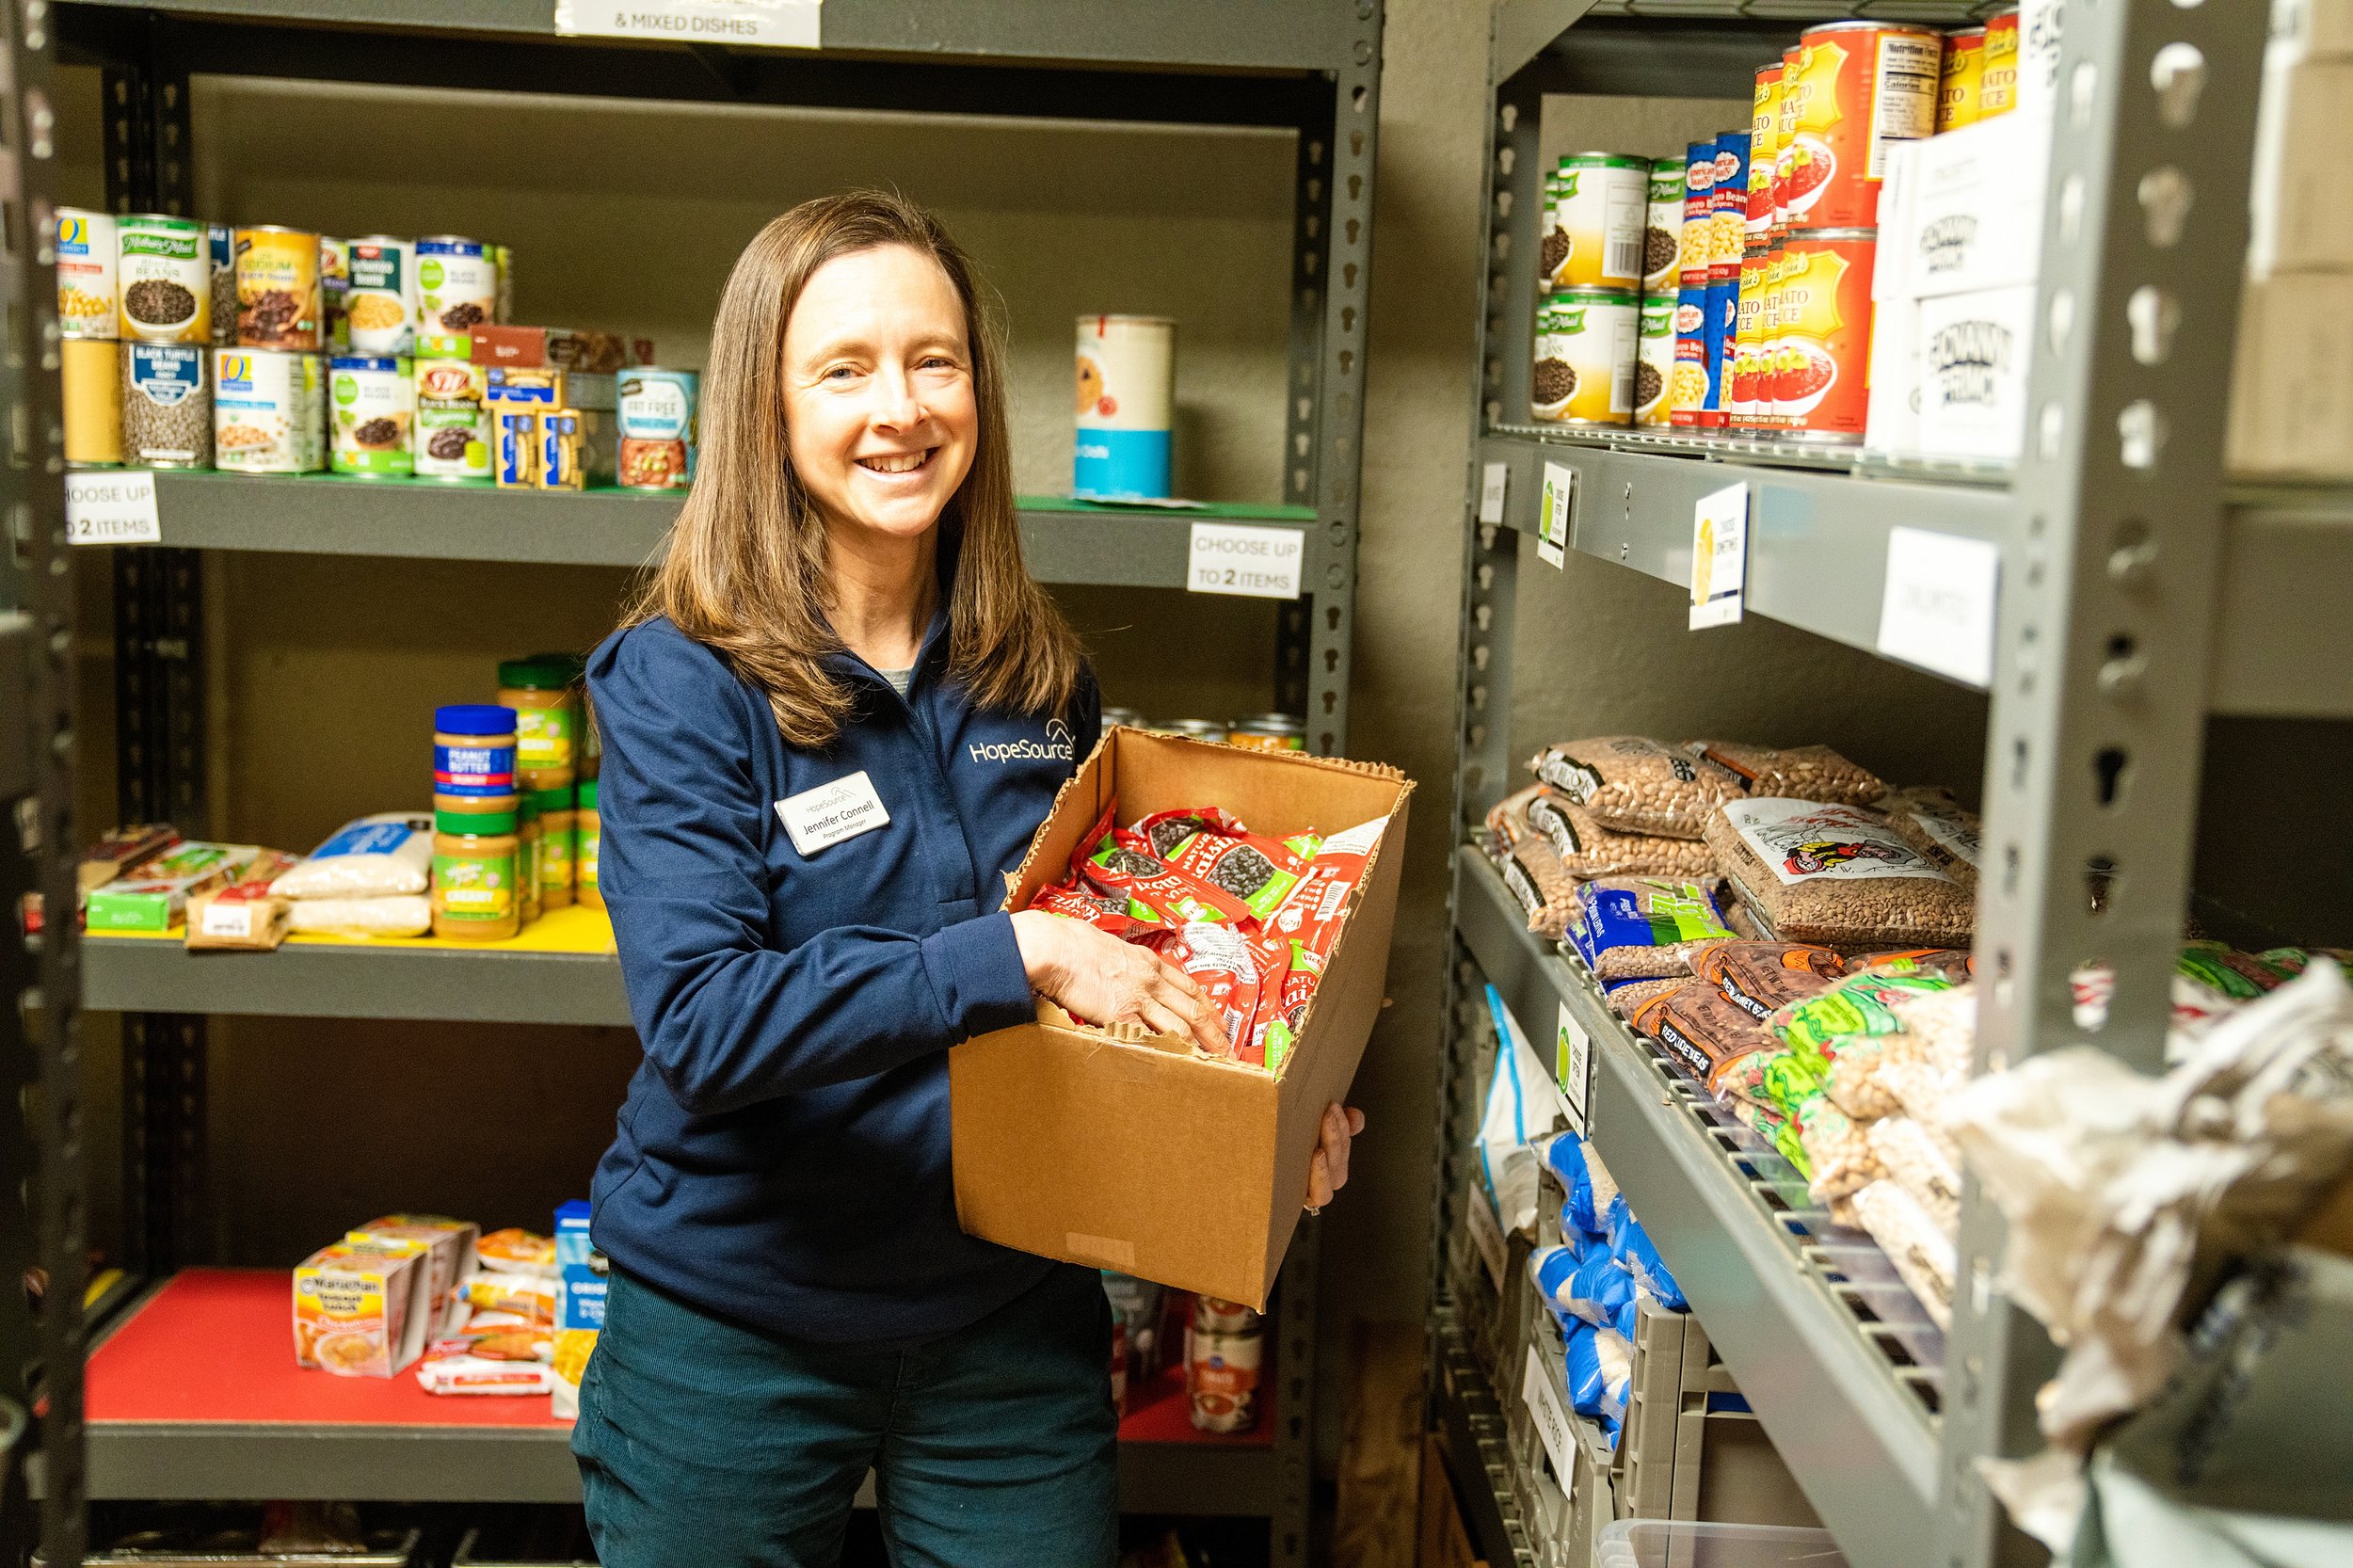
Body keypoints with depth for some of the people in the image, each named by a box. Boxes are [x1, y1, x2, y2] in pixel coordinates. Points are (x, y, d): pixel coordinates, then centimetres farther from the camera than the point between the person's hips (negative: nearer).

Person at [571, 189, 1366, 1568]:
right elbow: (700, 1016, -24)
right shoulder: (679, 683, -14)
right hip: (738, 1329, -3)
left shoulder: (1040, 678, 0)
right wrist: (1017, 955, -30)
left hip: (1013, 1317, 4)